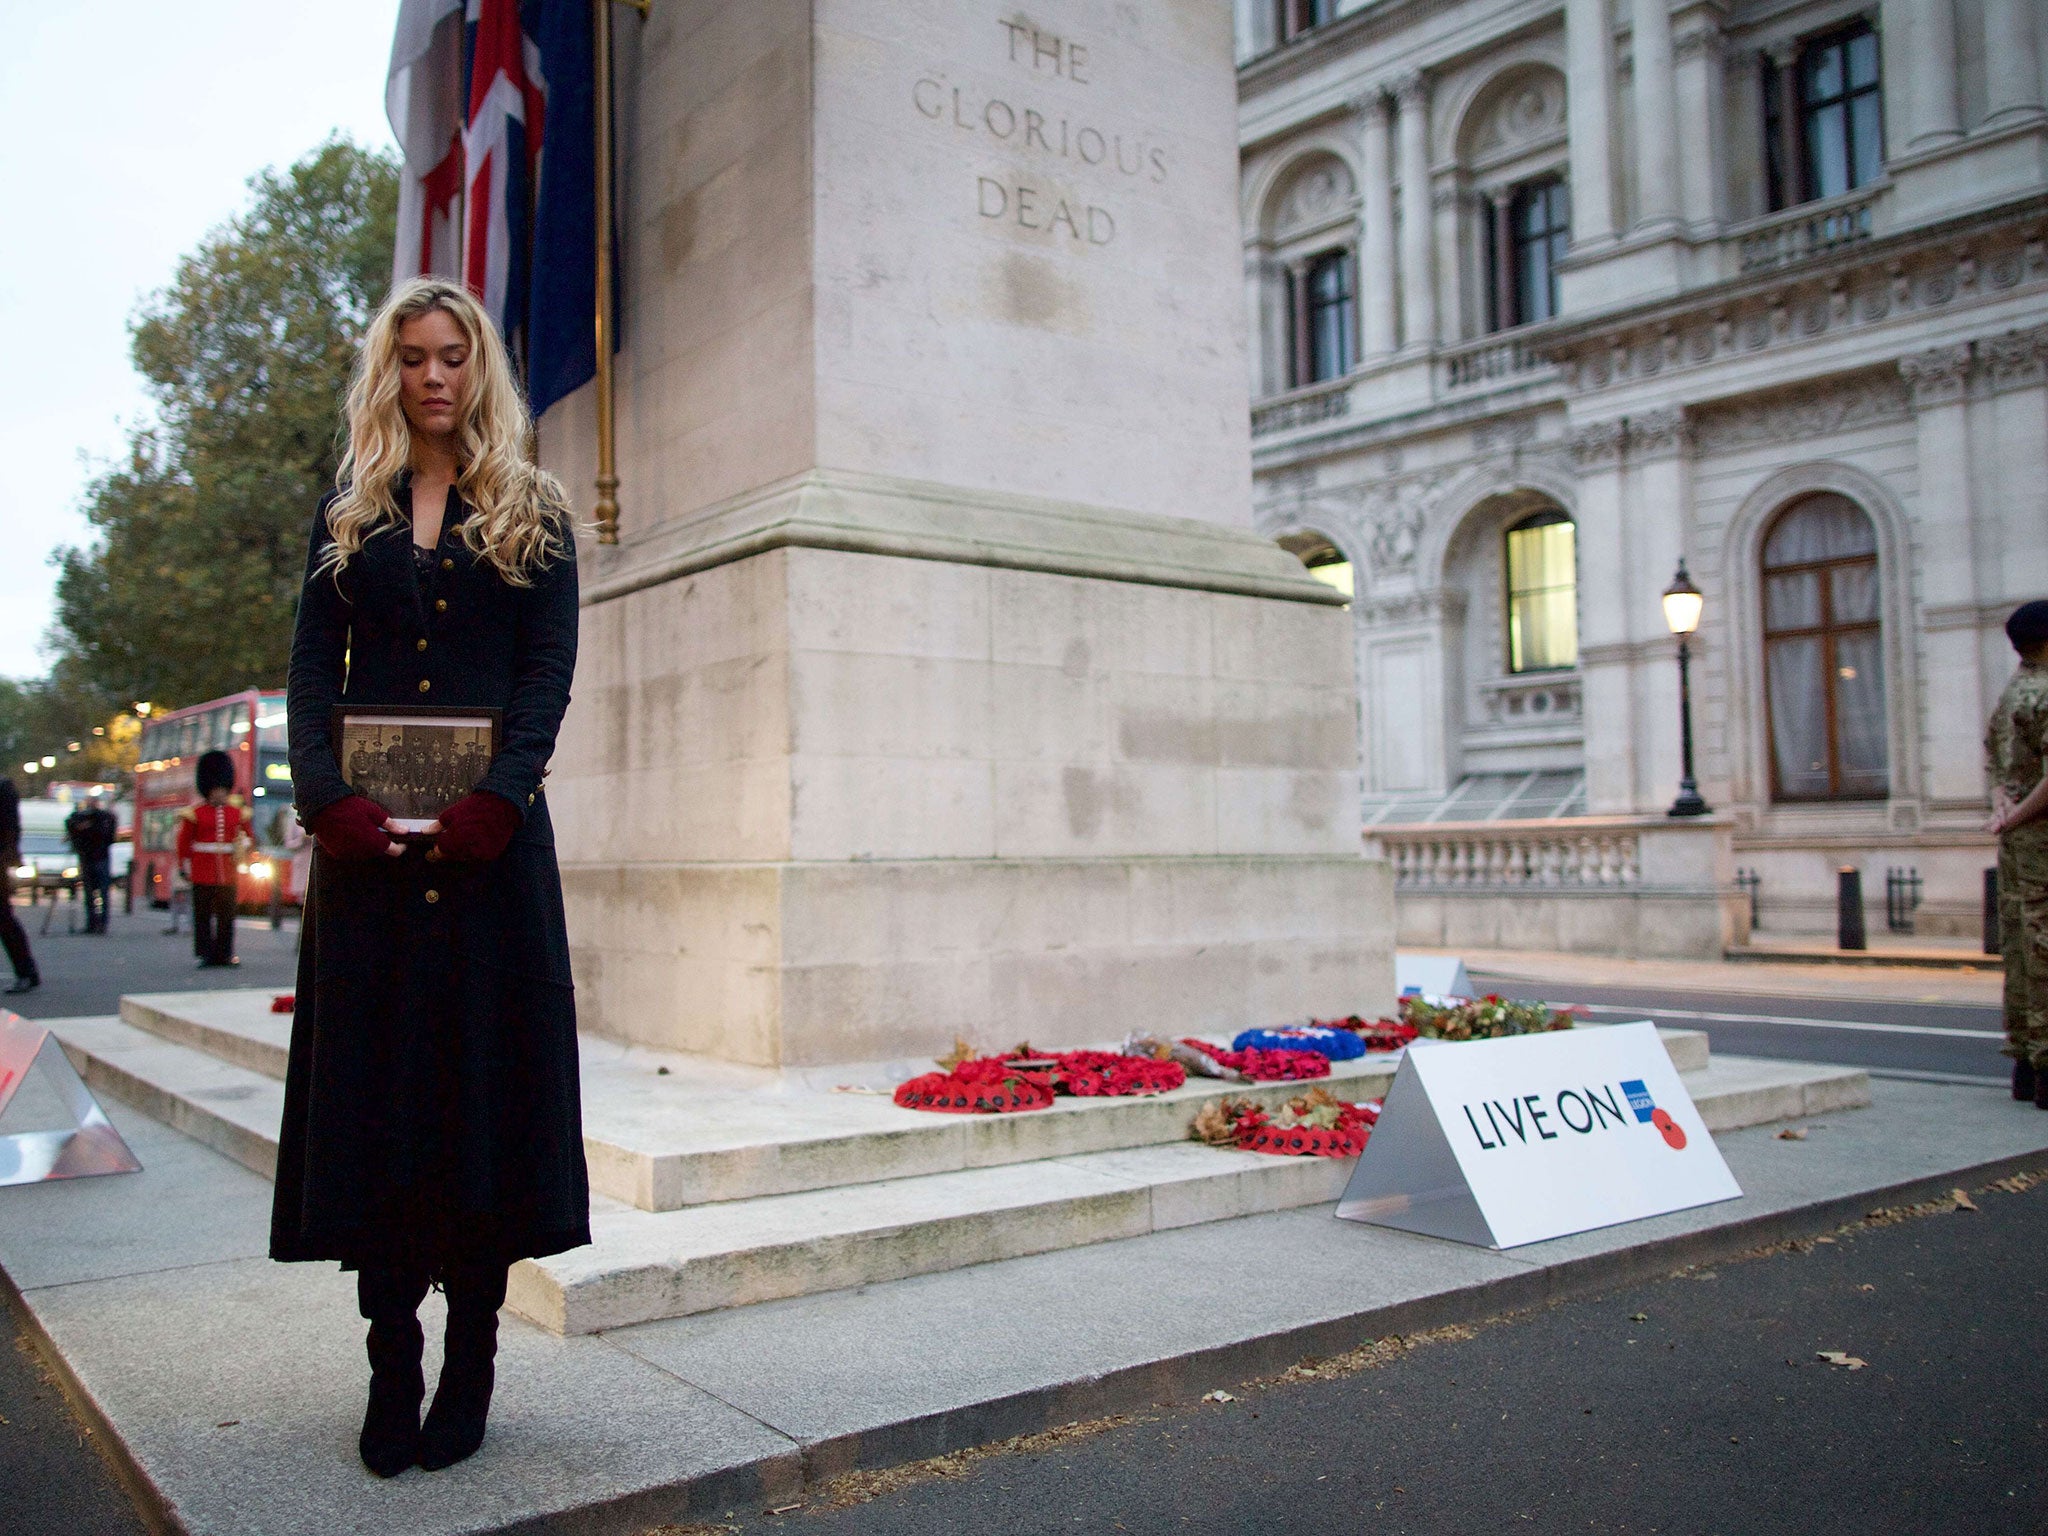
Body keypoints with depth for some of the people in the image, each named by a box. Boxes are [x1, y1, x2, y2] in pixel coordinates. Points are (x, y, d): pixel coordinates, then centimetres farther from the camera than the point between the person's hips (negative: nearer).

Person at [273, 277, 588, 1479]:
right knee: (374, 1076, 2)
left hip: (490, 830, -2)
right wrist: (328, 796, -11)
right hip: (368, 833, 2)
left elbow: (551, 669, -2)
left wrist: (494, 800, -16)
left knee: (485, 1068, -1)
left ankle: (472, 1358, 9)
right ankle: (392, 1358, 10)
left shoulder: (532, 513, 9)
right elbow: (313, 671, 6)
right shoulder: (349, 519, 15)